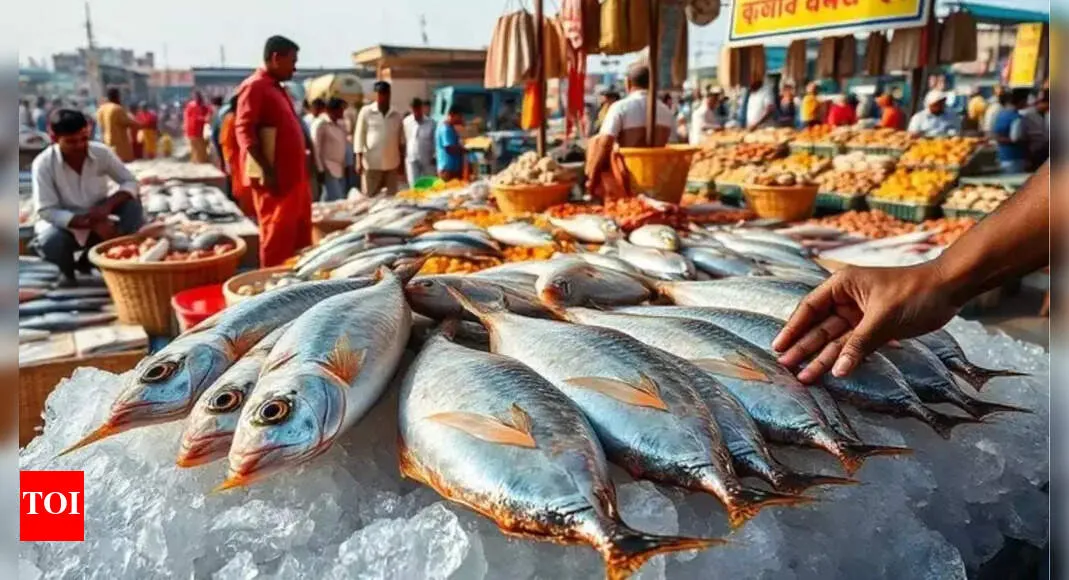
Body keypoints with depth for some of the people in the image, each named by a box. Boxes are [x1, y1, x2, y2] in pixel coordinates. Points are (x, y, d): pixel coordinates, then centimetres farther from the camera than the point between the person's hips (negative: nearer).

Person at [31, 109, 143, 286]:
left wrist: (108, 204, -30)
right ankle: (67, 270, 4)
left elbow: (130, 182, -10)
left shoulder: (102, 152, -16)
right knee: (48, 240, -36)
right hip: (64, 223, -3)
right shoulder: (43, 163, -22)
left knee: (133, 206, -23)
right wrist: (92, 223, -35)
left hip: (98, 221, 3)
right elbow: (47, 211, -24)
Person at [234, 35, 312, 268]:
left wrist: (302, 167, 20)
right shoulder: (254, 87, -9)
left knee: (300, 236, 13)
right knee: (277, 237, -4)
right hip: (275, 178, -10)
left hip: (293, 175, 10)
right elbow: (245, 131, -17)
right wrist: (266, 170, -22)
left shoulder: (277, 88, 20)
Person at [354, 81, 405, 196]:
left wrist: (402, 162, 10)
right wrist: (358, 159, -9)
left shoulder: (397, 114, 8)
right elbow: (359, 136, -1)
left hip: (392, 164, 3)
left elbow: (401, 139, 12)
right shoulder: (366, 111, 1)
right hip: (372, 163, -3)